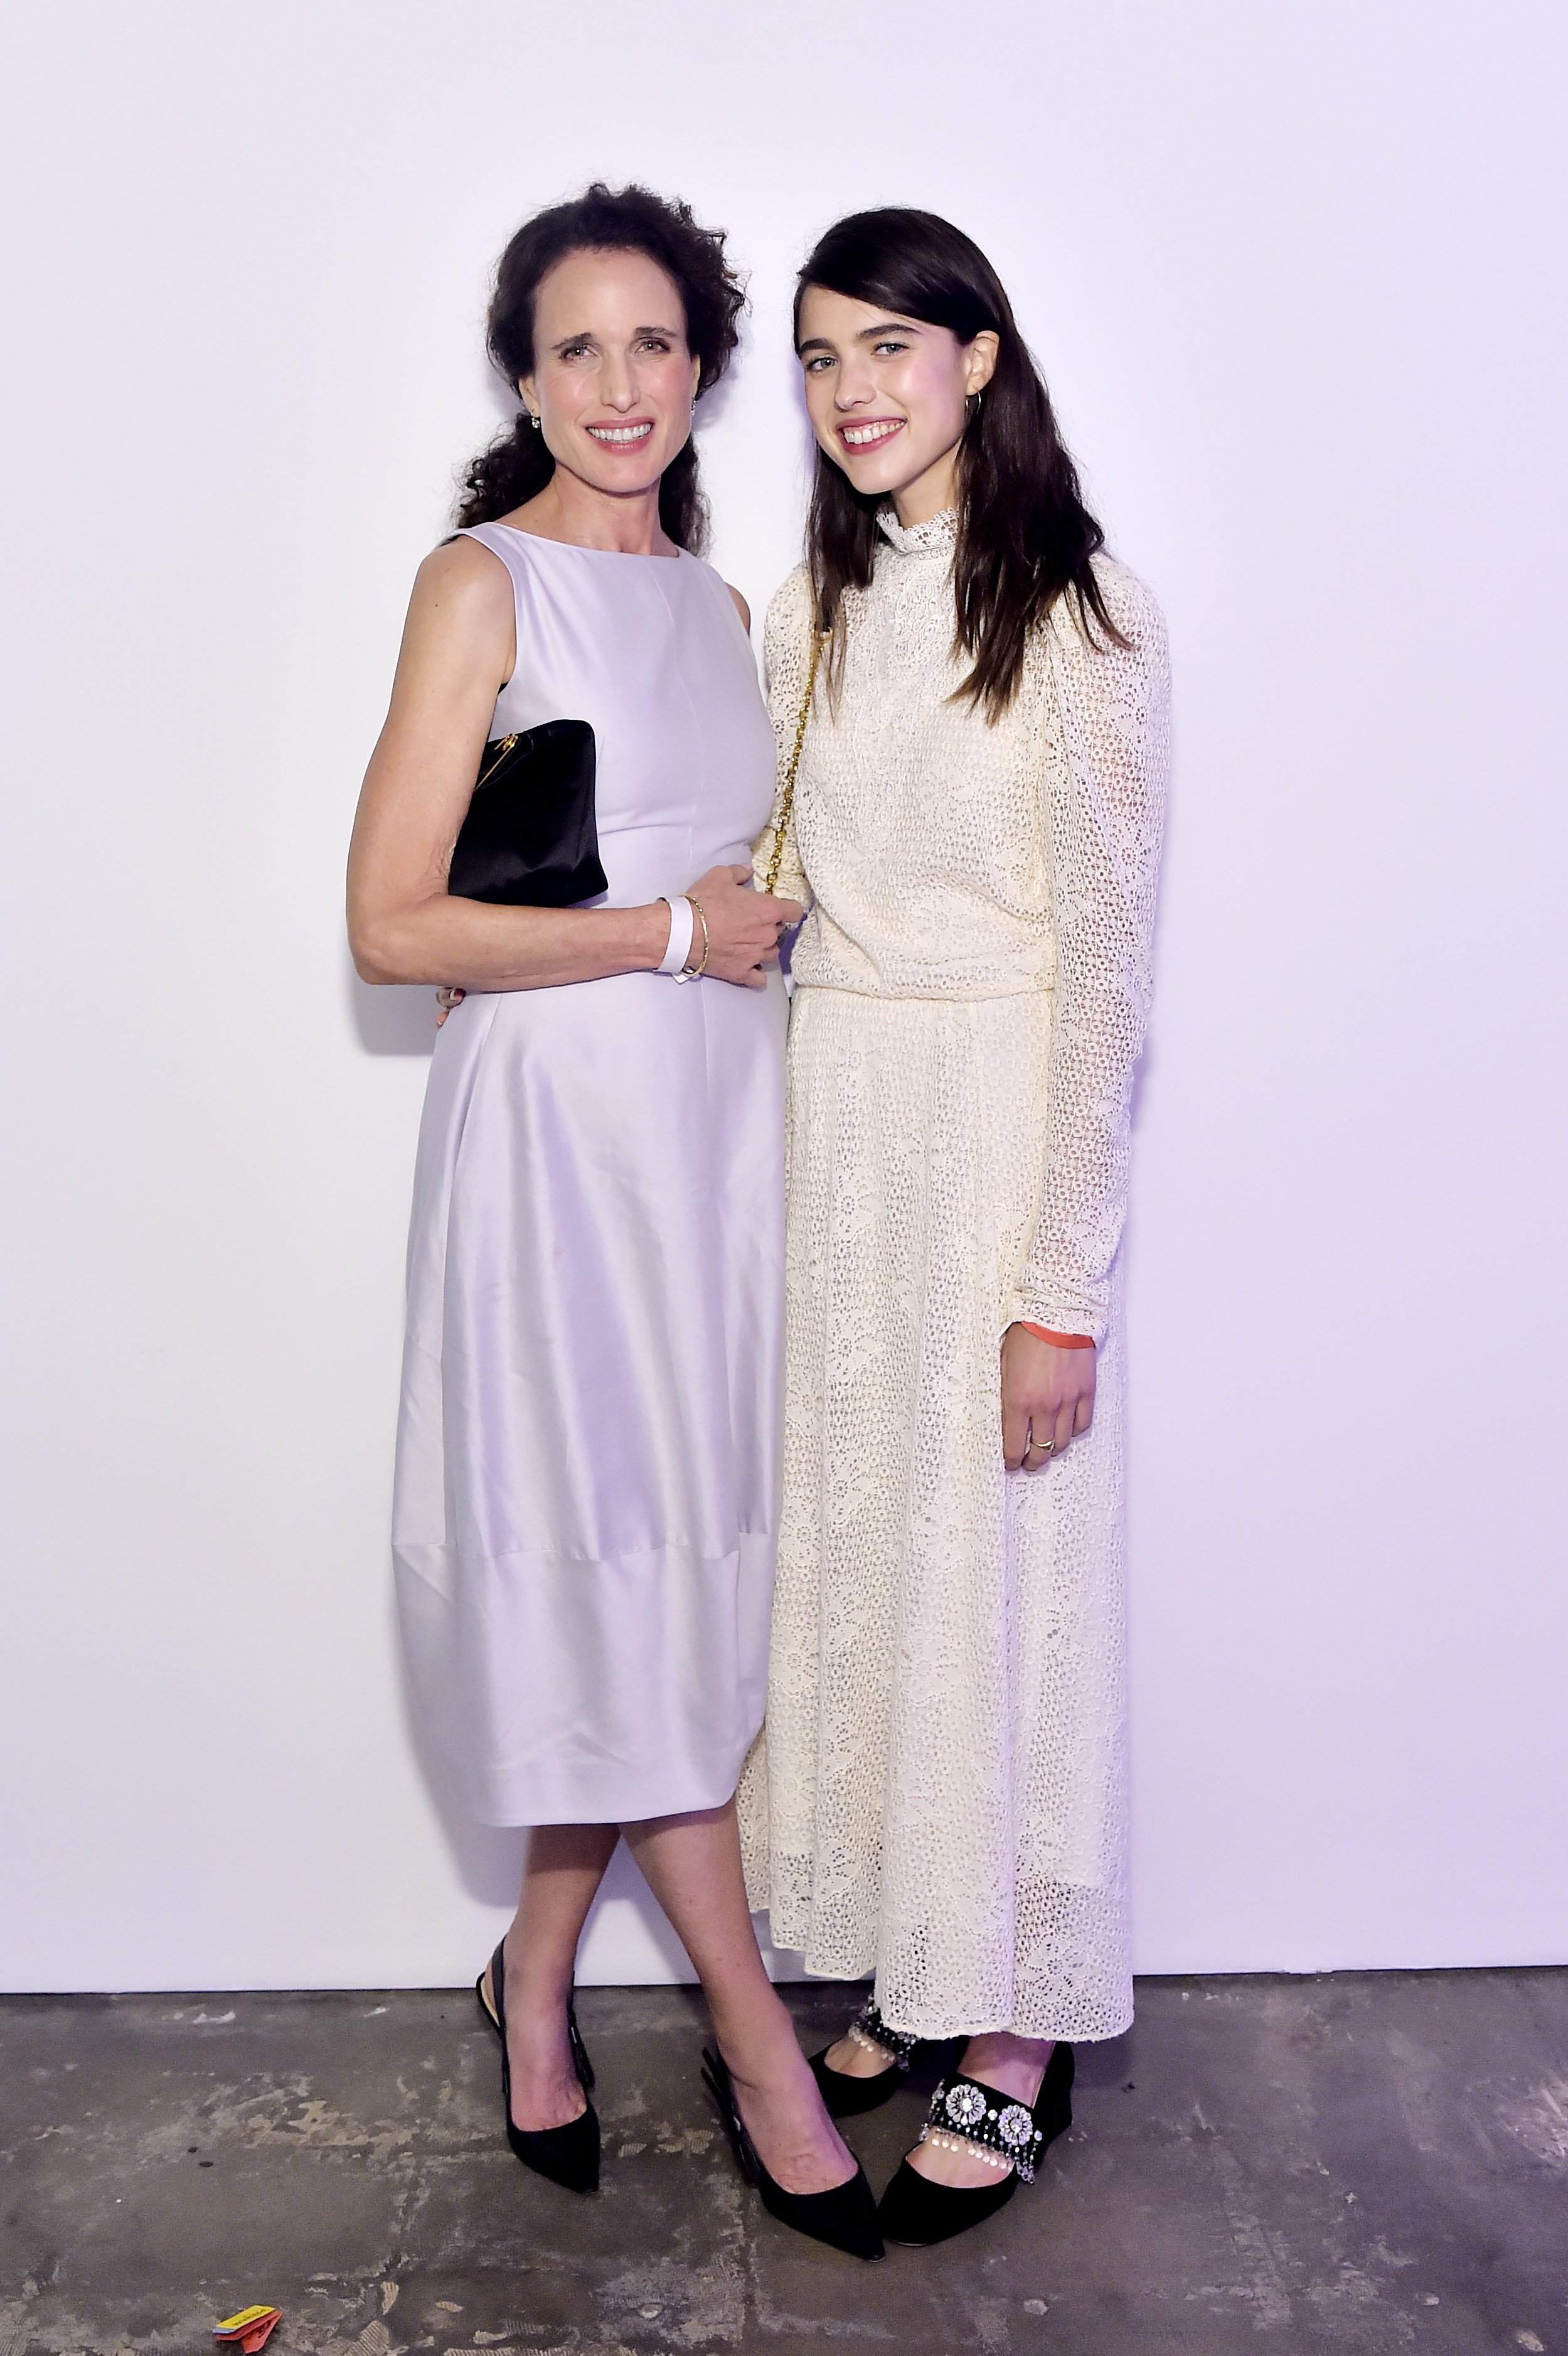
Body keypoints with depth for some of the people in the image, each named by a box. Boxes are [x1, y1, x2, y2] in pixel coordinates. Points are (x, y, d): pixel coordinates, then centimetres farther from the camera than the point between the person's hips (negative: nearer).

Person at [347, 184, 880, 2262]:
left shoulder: (716, 597, 15)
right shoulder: (484, 584, -5)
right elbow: (393, 926, -12)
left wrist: (770, 913, 6)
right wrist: (670, 932, -10)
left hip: (719, 1114, 7)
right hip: (561, 1123, -6)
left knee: (667, 1561, 9)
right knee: (622, 1562, -1)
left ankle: (541, 1979, 27)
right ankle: (759, 2045, 15)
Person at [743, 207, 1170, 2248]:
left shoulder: (1084, 615, -9)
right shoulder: (814, 614, 11)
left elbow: (1103, 958, -14)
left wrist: (1062, 1289, -16)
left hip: (999, 1130, -6)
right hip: (833, 1123, 6)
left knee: (992, 1578, 2)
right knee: (850, 1558, 12)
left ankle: (1017, 2039, 22)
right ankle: (904, 1971, 32)